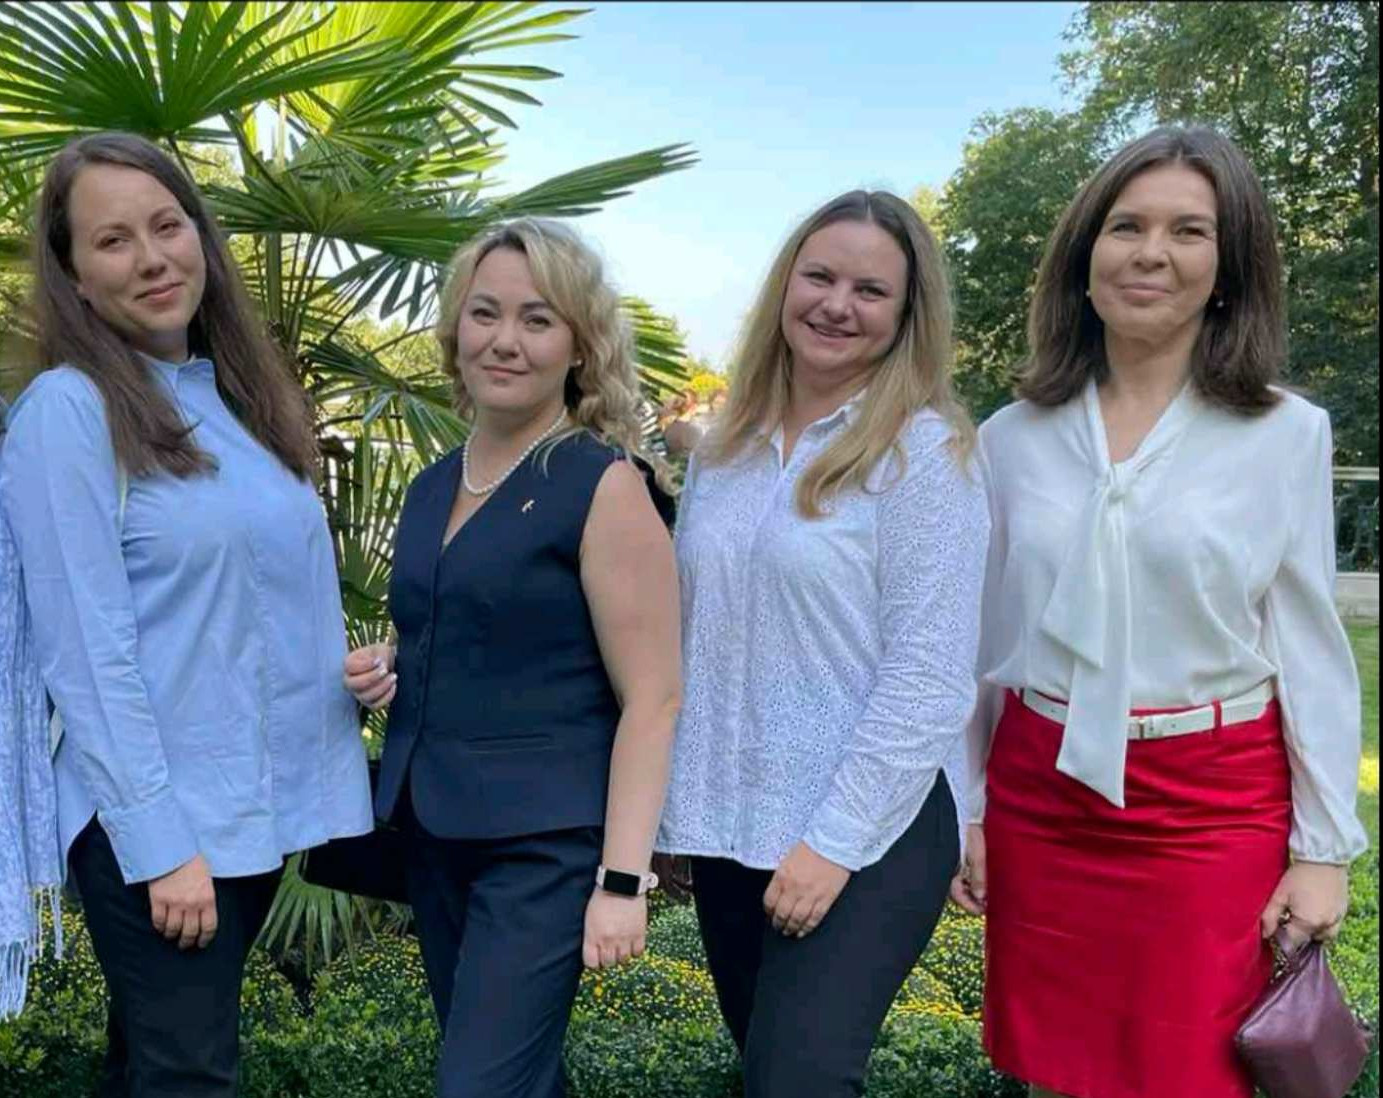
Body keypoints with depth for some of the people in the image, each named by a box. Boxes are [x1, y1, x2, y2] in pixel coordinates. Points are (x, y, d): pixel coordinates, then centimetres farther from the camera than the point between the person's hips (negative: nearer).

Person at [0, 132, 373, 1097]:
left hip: (265, 803, 6)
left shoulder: (247, 398, 9)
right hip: (156, 818, -6)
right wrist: (159, 843, -17)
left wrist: (349, 668, 0)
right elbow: (88, 648, -15)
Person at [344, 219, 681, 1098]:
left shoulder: (605, 484, -12)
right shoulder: (433, 488, 9)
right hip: (434, 832, 7)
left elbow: (652, 698, -14)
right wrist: (384, 672, 1)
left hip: (547, 842, -7)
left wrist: (622, 878, -19)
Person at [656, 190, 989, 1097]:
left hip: (865, 839, -6)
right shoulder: (726, 450, 8)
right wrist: (672, 807, 11)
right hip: (726, 828, 6)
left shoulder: (925, 449, -9)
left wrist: (835, 841, -17)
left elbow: (931, 676, -14)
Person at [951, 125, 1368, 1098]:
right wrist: (962, 810, 8)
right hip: (1041, 797, 2)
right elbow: (980, 640, 7)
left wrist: (1323, 847, -1)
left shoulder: (1287, 434, -4)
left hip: (1215, 806, -2)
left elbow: (1310, 647, -1)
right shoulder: (1012, 438, 2)